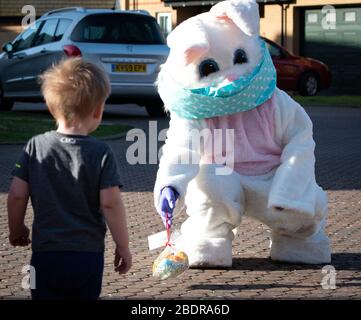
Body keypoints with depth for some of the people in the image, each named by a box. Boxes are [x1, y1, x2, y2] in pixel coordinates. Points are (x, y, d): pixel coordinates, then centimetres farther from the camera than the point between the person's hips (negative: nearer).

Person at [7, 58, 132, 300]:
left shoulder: (36, 146, -1)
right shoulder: (101, 153, -8)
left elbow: (17, 194, -1)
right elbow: (110, 203, -11)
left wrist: (16, 229, 17)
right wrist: (123, 246, 0)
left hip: (45, 255, 1)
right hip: (88, 257, -1)